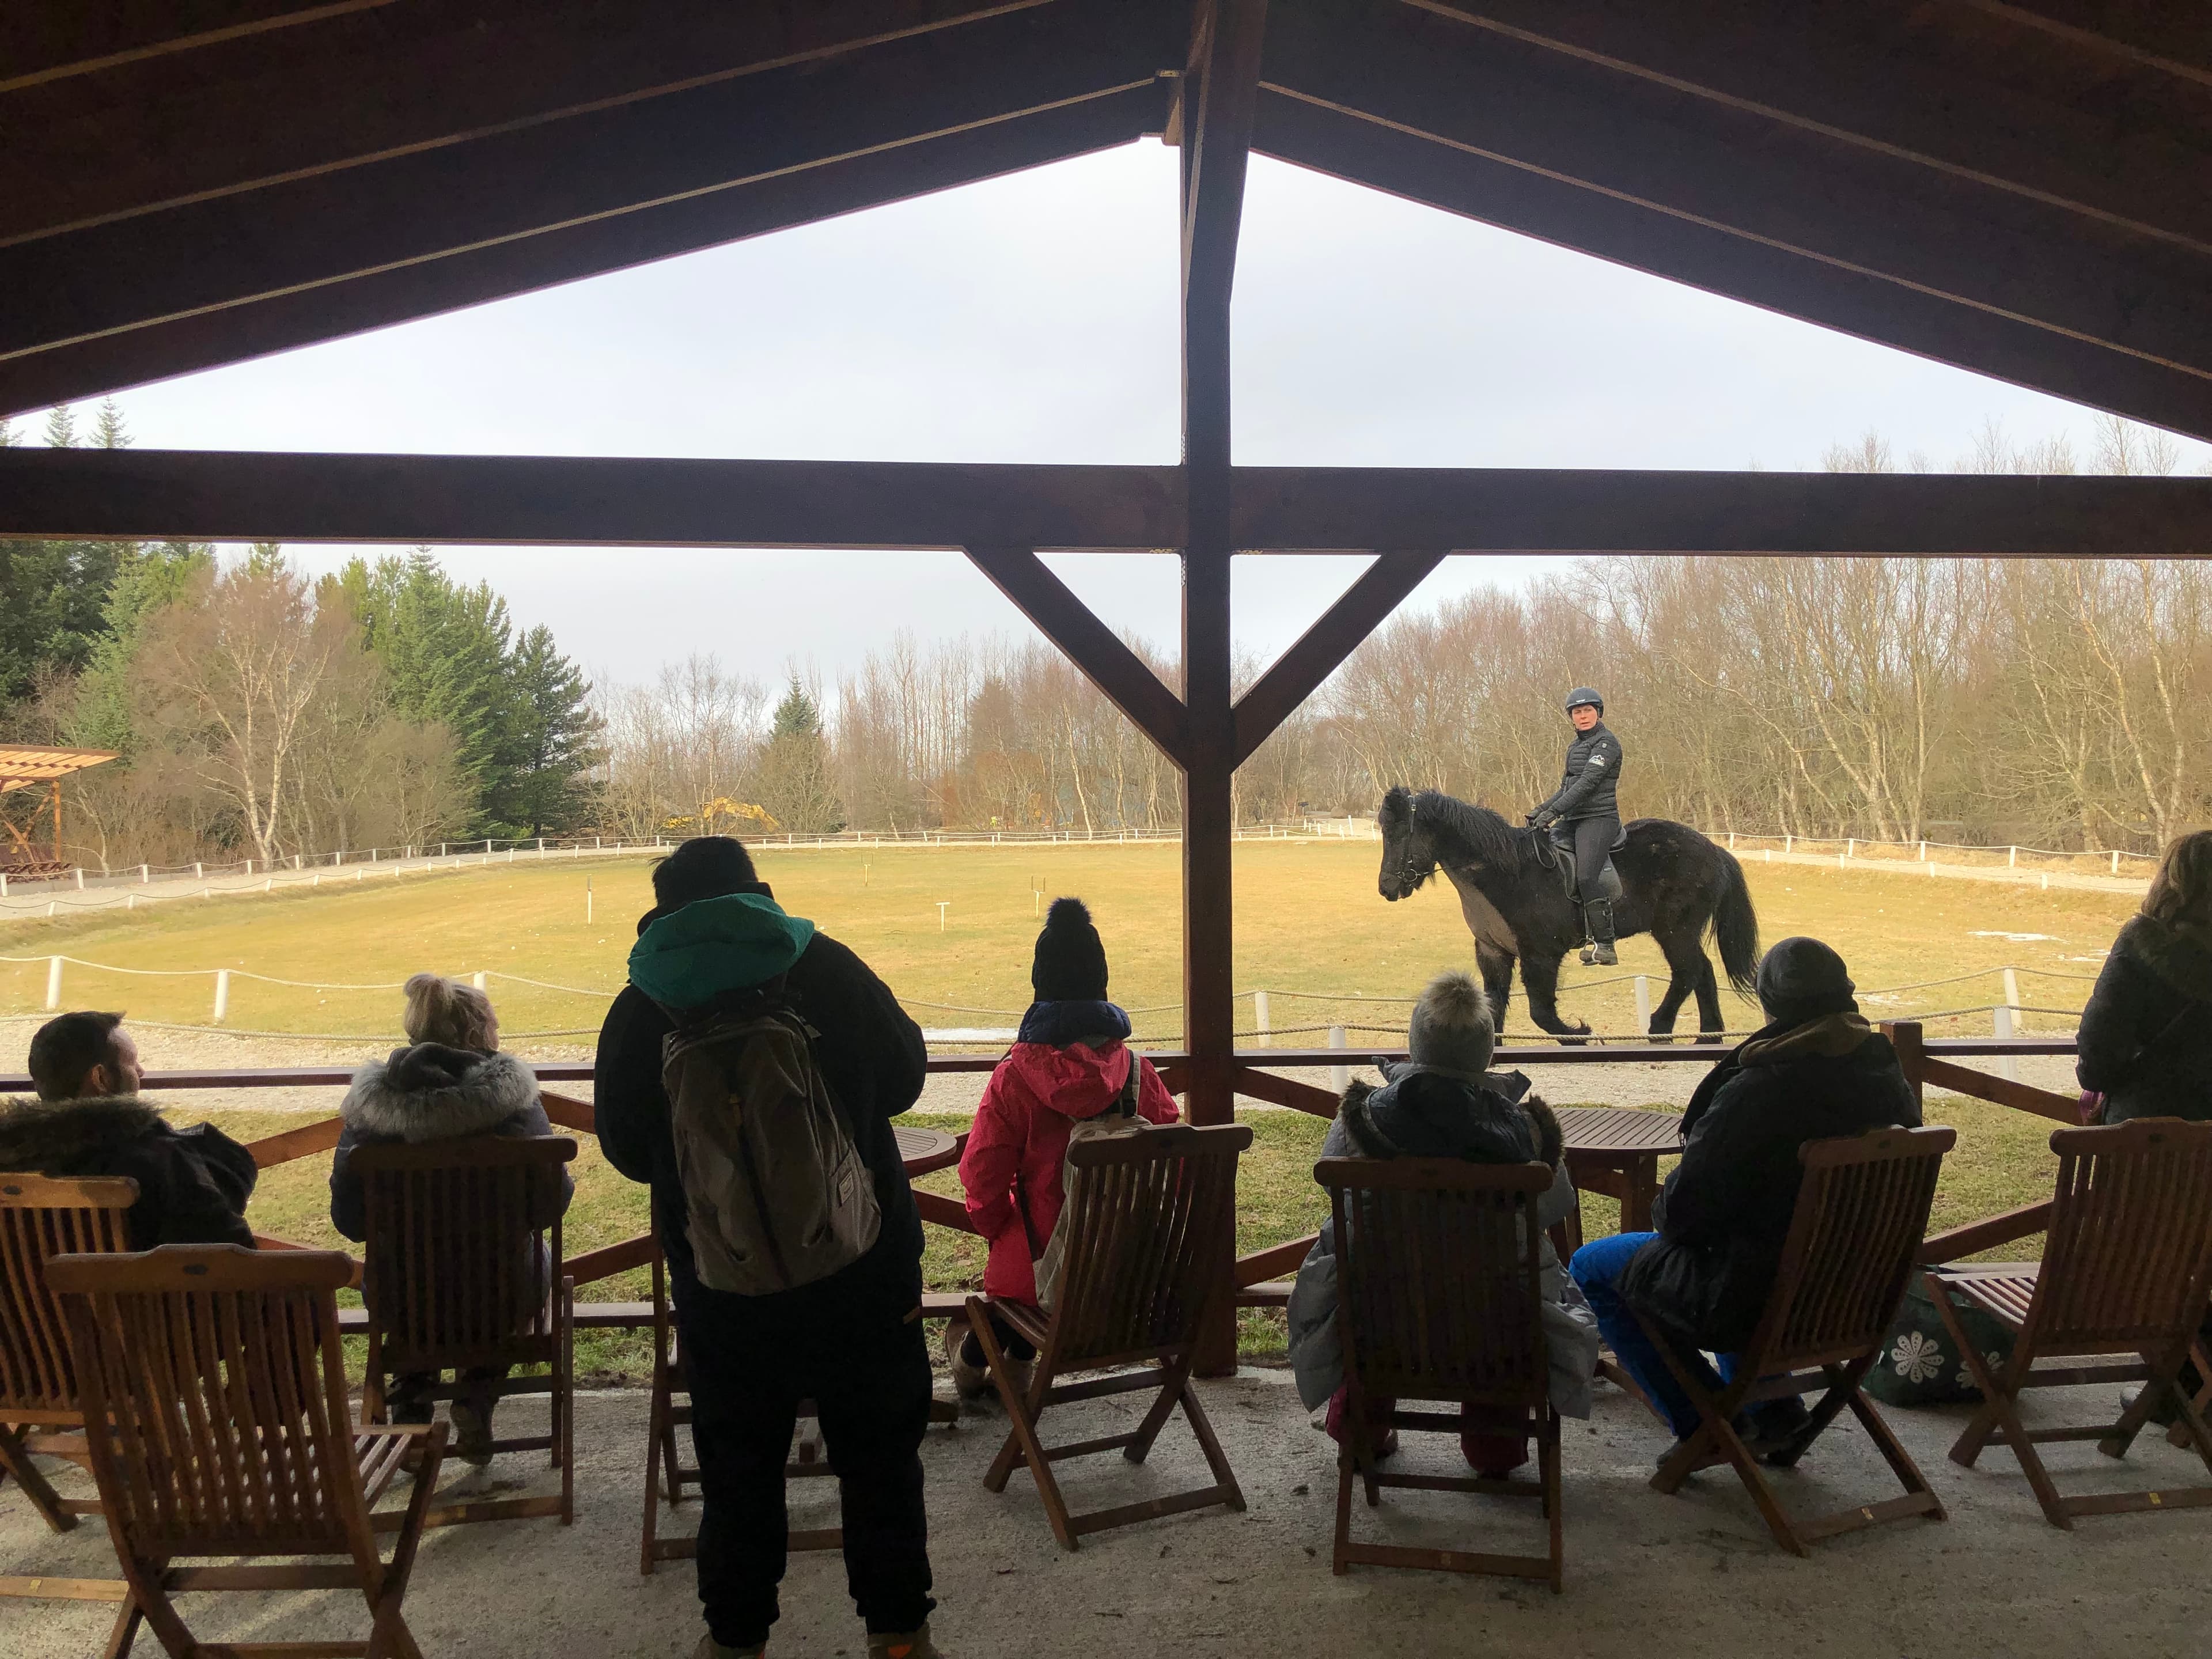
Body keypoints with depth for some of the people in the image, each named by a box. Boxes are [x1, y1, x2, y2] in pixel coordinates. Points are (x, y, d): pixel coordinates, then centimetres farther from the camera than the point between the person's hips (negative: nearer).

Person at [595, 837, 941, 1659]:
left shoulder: (641, 1006, -5)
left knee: (738, 1464, 17)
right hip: (862, 1263, 0)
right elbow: (904, 1076, 3)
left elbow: (627, 1149, 3)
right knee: (879, 1452, 13)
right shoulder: (828, 967, -7)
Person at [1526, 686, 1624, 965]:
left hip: (1598, 819, -9)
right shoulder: (1575, 747, 21)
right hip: (1572, 821, 9)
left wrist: (1553, 811, -23)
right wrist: (1540, 811, 11)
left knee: (1585, 877, -23)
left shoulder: (1606, 742, -6)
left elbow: (1588, 782, -17)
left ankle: (1605, 945, -21)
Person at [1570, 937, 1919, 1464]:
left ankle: (1704, 1426, 12)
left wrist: (1663, 1209, 5)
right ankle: (1772, 1408, 28)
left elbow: (1683, 1209, -19)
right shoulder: (1889, 1080, -6)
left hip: (1756, 1299, -8)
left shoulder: (1753, 1093, -27)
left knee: (1591, 1268, 12)